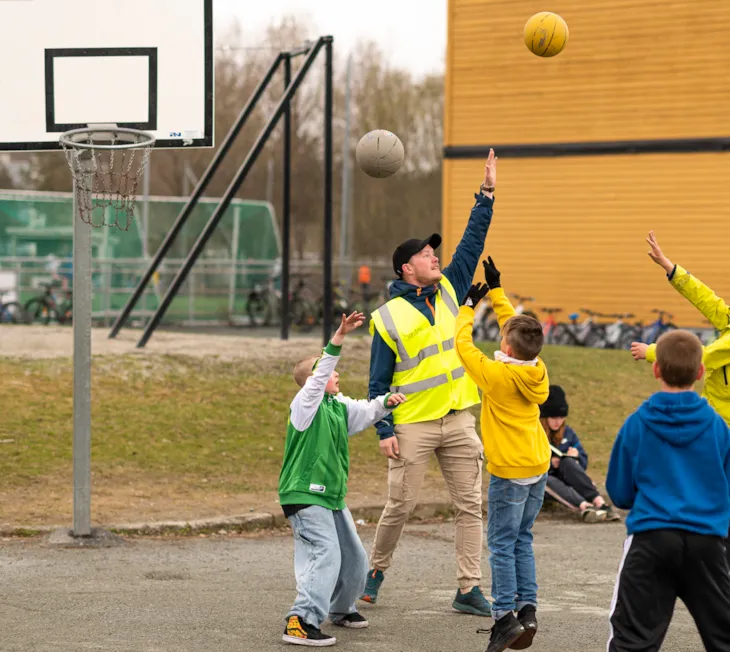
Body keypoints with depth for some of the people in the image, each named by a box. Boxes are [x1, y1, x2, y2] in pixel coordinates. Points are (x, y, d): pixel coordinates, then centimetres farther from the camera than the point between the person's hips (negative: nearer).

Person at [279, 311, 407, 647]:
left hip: (332, 497, 9)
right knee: (326, 554, -21)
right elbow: (319, 373, -26)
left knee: (354, 557, 17)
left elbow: (365, 412, 16)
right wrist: (338, 339, -37)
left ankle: (339, 608, 40)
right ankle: (301, 622, -25)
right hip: (304, 496, -9)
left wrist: (385, 402, -7)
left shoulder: (339, 406, 12)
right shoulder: (305, 404, -12)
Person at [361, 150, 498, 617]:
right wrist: (384, 430, -9)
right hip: (413, 425, -5)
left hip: (459, 419, 5)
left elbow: (472, 243, 9)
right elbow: (379, 381, -3)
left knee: (471, 504, 1)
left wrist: (486, 195, 2)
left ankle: (469, 589, 4)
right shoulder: (389, 317, -4)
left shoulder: (449, 290, 10)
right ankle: (377, 569, 22)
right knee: (401, 505, -1)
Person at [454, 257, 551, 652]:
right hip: (538, 468, 7)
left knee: (501, 543, -2)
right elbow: (515, 324, 13)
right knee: (521, 539, 14)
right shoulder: (536, 369, -1)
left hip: (510, 471, -7)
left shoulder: (497, 374, -18)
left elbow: (462, 345, -6)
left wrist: (469, 306, 6)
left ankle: (505, 616, -5)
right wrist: (496, 290, 19)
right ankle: (527, 609, 10)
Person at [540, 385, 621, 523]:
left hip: (564, 478, 3)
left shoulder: (568, 433, 12)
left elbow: (583, 463, 13)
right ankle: (584, 507, -64)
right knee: (548, 481, -38)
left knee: (567, 462, -29)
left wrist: (576, 457, -10)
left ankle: (599, 502, -49)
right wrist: (549, 464, -23)